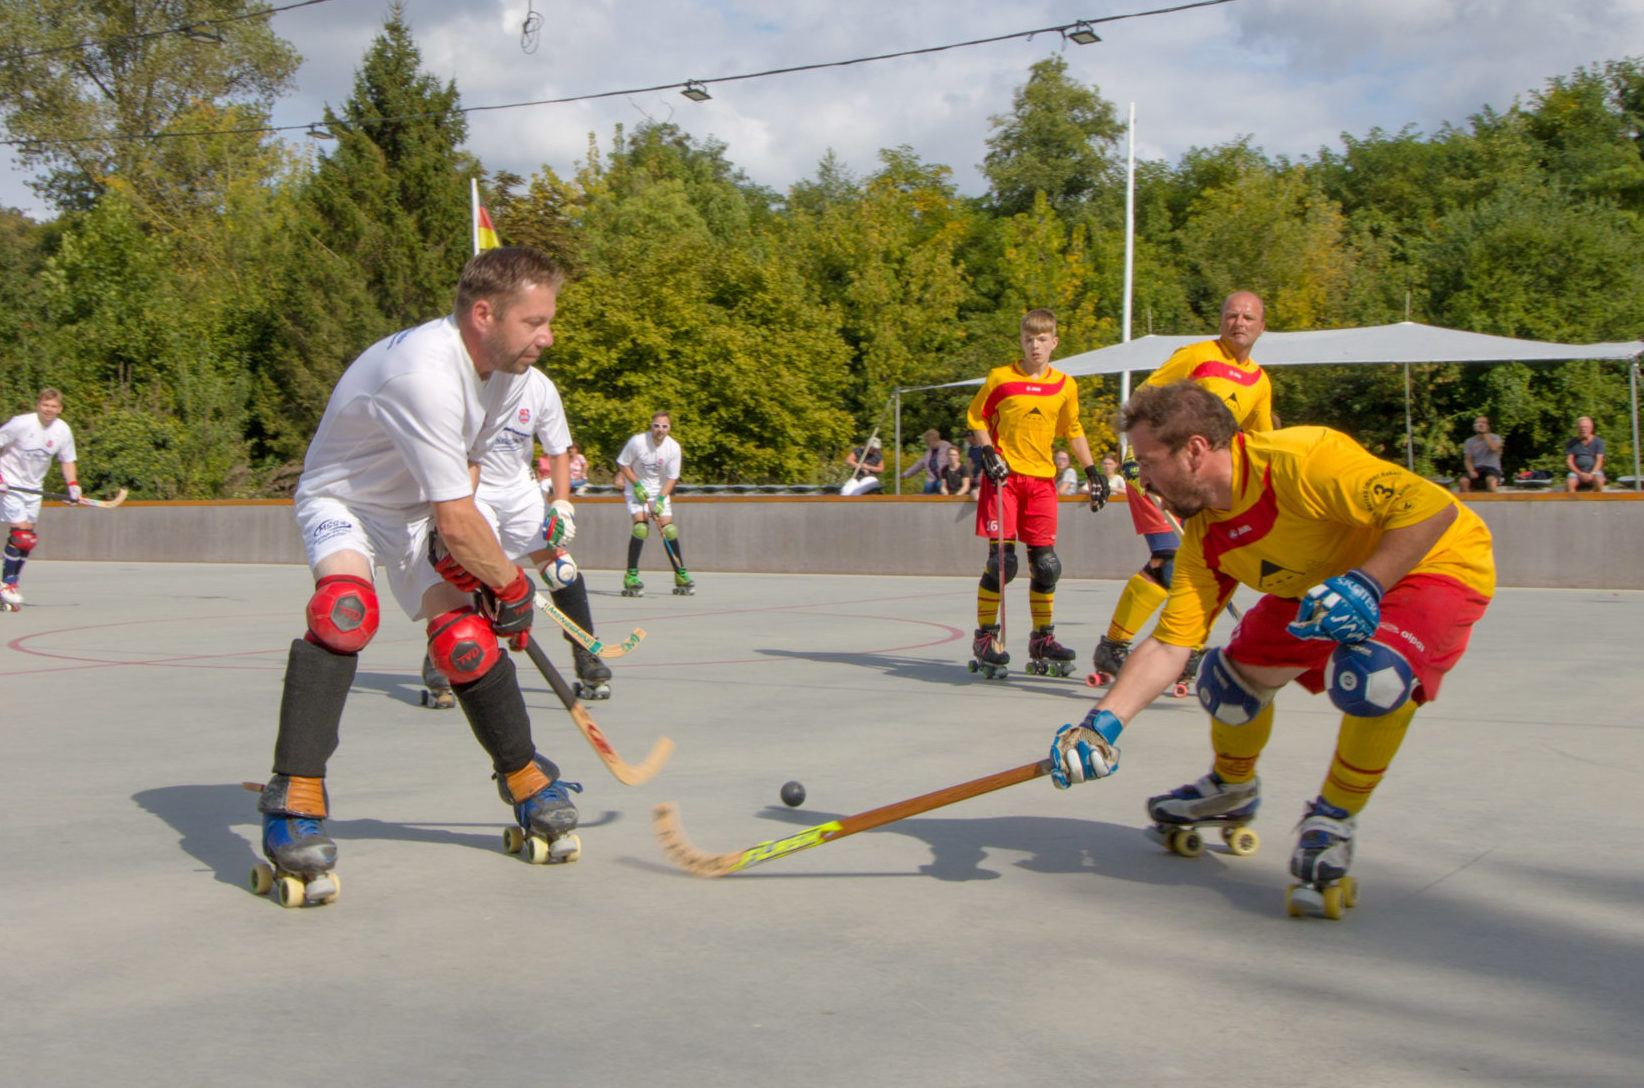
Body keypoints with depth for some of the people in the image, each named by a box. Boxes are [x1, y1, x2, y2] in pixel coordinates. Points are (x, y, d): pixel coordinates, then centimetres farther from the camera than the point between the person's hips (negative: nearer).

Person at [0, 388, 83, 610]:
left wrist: (72, 484, -5)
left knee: (27, 539, 5)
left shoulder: (63, 430, -3)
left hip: (33, 488, 6)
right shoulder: (20, 423, -17)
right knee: (21, 531, -16)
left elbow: (67, 460, 10)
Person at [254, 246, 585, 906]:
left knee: (467, 637, -5)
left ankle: (526, 781, 16)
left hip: (415, 513, 7)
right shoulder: (425, 372, -36)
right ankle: (294, 802, -31)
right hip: (341, 498, -7)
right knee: (346, 607, -34)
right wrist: (511, 585, -20)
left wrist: (456, 547, -7)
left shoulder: (502, 364, -7)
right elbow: (456, 520, -34)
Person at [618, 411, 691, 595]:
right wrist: (637, 485, -15)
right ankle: (631, 576, -17)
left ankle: (681, 575, 8)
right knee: (641, 527, -22)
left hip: (660, 491, 3)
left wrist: (661, 499, -18)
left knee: (669, 530, -5)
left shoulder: (674, 447, -10)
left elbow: (672, 478, -6)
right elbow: (622, 464, -6)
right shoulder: (637, 442, -17)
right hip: (636, 489, -3)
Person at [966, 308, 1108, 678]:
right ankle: (985, 637, 1)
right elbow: (976, 418, 5)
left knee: (1046, 562, 2)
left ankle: (1042, 638, 15)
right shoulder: (1000, 378, -3)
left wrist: (1092, 471, 15)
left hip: (1042, 479, 3)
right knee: (1001, 560, -9)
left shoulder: (1065, 386, 6)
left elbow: (1073, 431, 18)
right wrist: (988, 454, -9)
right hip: (1004, 475, -3)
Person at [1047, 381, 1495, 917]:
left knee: (1372, 674, -33)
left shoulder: (1300, 460, -34)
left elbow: (1434, 506, -33)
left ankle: (1333, 821, -8)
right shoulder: (1205, 541, -8)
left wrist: (1366, 584, -40)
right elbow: (1169, 644, -7)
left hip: (1437, 562, -8)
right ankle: (1232, 789, 32)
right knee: (1241, 667, 2)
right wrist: (1104, 723, -18)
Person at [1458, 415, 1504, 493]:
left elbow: (1494, 448, -17)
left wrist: (1485, 434, -10)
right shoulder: (1470, 441, 12)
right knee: (1464, 481, -29)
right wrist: (1471, 471, -14)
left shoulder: (1495, 438, 6)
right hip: (1476, 469, 2)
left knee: (1491, 480, -38)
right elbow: (1468, 460, 6)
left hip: (1492, 468, -2)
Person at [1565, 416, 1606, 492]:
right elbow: (1569, 461, 1)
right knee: (1569, 482, -32)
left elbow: (1599, 460, -2)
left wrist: (1591, 474, -19)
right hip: (1577, 472, 0)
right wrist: (1581, 474, -15)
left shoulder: (1598, 441, 5)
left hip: (1594, 471, 0)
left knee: (1599, 481, -34)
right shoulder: (1571, 443, 7)